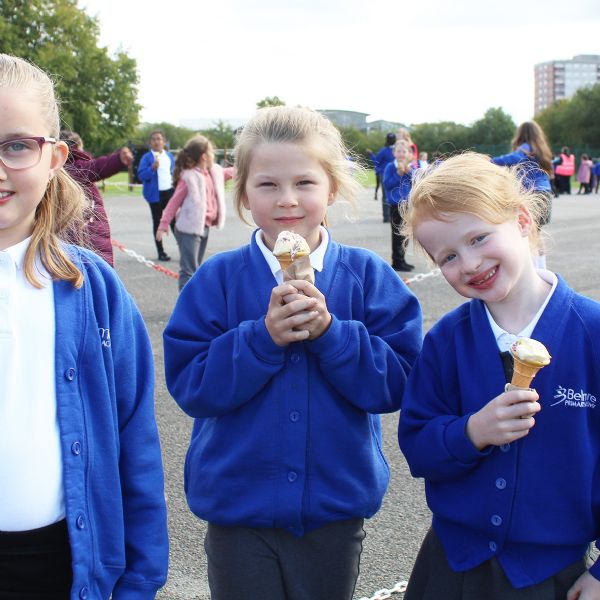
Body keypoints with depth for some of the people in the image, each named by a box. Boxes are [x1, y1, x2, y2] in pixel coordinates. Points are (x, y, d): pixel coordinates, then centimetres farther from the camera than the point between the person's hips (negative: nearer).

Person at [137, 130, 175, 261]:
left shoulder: (170, 156, 11)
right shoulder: (147, 157, -4)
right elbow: (141, 175, -11)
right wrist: (152, 168, -26)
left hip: (170, 192, 3)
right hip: (155, 195, -3)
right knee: (157, 222, 4)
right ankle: (161, 252, 9)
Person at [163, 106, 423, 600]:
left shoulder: (368, 275, -5)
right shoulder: (217, 279, -6)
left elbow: (395, 383, -10)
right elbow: (189, 385, -11)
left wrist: (328, 331, -22)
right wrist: (264, 337, -23)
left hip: (336, 506, 1)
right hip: (238, 505, 0)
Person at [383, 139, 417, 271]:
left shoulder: (413, 167, 6)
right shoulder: (390, 167, -6)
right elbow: (387, 184, -13)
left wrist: (409, 171, -15)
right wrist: (399, 173, -19)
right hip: (396, 204, -5)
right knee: (398, 233, -6)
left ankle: (401, 260, 22)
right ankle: (397, 262, 0)